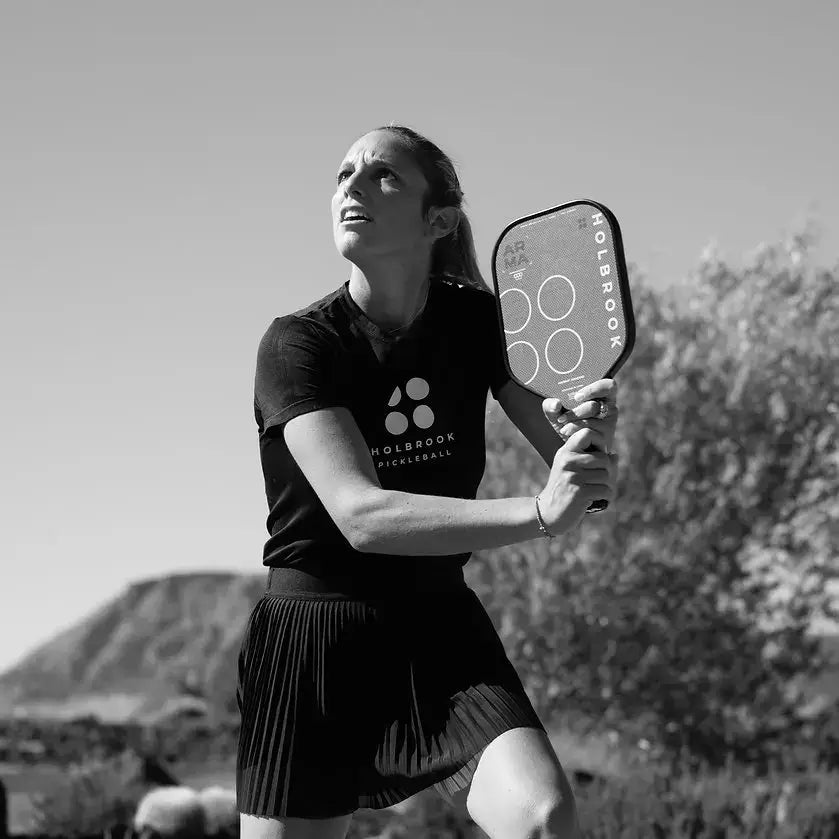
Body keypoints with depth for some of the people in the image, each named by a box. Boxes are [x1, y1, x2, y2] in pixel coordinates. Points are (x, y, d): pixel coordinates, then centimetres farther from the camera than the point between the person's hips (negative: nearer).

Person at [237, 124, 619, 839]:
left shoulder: (477, 323, -2)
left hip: (441, 627, 2)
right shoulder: (298, 344, -13)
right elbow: (360, 514, -27)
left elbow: (567, 457, -4)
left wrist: (593, 437, -29)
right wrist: (540, 513, -38)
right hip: (312, 637, -2)